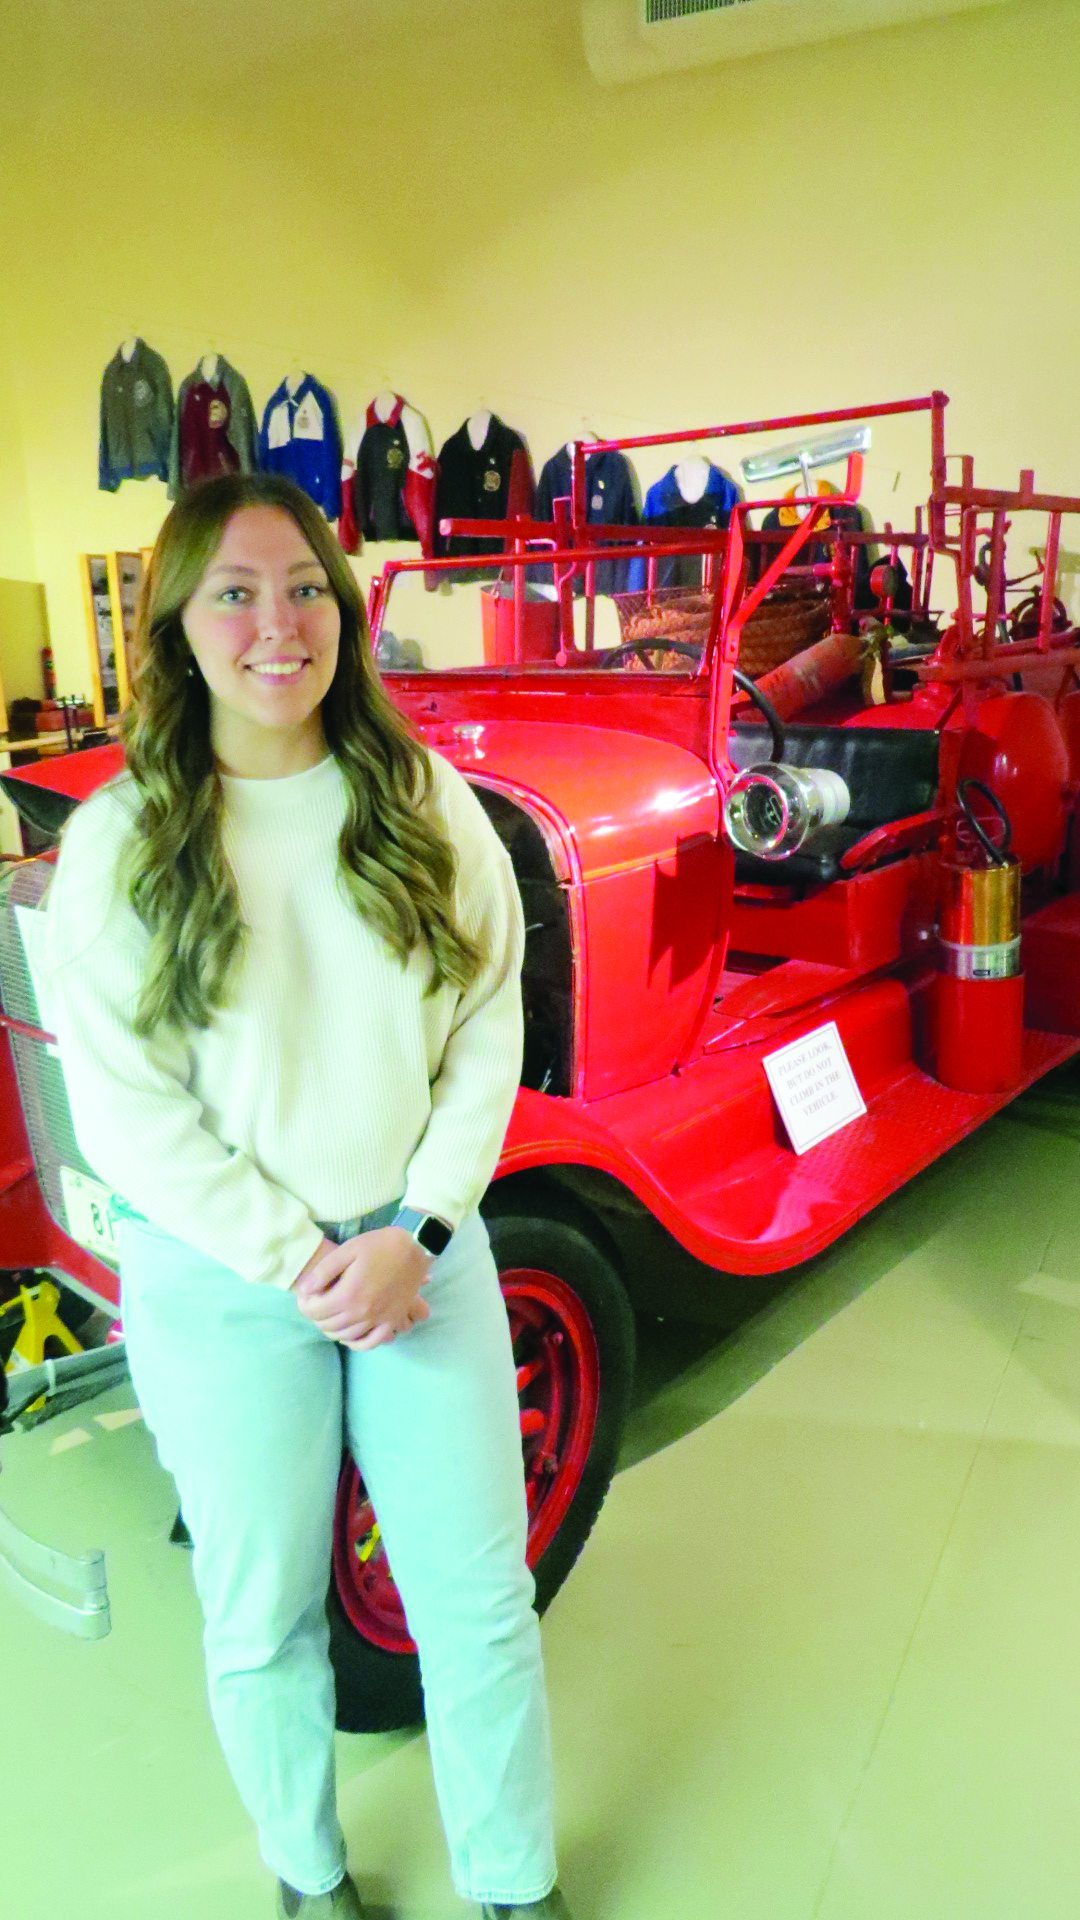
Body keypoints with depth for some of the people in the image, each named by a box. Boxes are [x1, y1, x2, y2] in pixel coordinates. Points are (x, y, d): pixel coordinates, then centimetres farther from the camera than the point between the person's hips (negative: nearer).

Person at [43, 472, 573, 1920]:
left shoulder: (430, 805, -2)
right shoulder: (119, 839, -7)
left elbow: (488, 1040, -1)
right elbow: (124, 1108, -9)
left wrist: (416, 1233, -10)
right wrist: (296, 1259, -12)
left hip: (423, 1252, 2)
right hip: (219, 1279, -1)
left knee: (481, 1597, 13)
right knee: (264, 1619, 16)